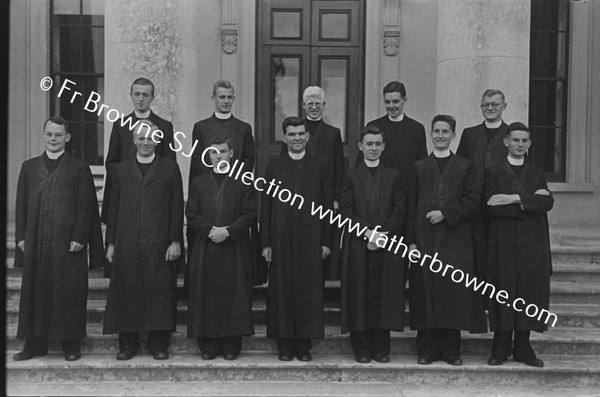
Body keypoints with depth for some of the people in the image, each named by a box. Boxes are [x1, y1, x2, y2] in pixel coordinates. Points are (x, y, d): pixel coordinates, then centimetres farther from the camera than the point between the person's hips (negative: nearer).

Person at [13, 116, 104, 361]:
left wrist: (79, 238, -10)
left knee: (69, 293, 1)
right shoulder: (29, 167, 14)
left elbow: (86, 207, -2)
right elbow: (21, 204, 12)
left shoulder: (79, 168, 3)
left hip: (68, 243, -3)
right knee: (35, 293, 8)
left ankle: (71, 345, 12)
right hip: (35, 243, 3)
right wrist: (21, 237, 4)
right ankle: (35, 344, 19)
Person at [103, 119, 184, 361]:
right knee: (127, 293, 5)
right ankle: (128, 344, 16)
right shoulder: (122, 170, 13)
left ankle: (158, 344, 11)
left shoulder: (170, 169, 6)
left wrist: (175, 241, -5)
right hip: (127, 245, 2)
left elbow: (177, 207, 3)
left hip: (159, 245, -2)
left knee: (159, 293, 0)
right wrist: (110, 243, 6)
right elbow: (114, 208, 11)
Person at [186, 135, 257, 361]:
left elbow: (250, 215, -2)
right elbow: (191, 214, 5)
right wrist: (211, 230, -11)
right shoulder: (199, 183, 12)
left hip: (235, 251, -2)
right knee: (206, 298, 2)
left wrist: (228, 231, -14)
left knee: (233, 297, 0)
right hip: (205, 251, 2)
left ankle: (231, 346, 8)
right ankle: (208, 346, 11)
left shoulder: (243, 182, 5)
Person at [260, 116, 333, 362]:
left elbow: (328, 207, 5)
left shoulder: (319, 168, 7)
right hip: (281, 240, 0)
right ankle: (285, 345, 13)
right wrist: (266, 243, -1)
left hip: (310, 241, 0)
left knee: (308, 291, 2)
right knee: (282, 291, 3)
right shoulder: (274, 167, 7)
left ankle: (304, 345, 13)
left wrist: (326, 241, -1)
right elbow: (266, 206, 5)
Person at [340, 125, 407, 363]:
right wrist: (368, 233, -12)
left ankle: (381, 348, 11)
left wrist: (383, 234, -10)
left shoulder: (394, 177, 10)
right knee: (360, 295, 1)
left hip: (388, 245, 0)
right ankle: (362, 348, 10)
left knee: (384, 295, 2)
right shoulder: (351, 177, 8)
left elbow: (400, 212, 2)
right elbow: (347, 211, 0)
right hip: (358, 245, 0)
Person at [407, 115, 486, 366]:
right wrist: (411, 240, -3)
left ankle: (451, 350, 10)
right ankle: (427, 350, 9)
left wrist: (445, 214, -11)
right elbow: (411, 207, 5)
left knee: (454, 294, 0)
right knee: (425, 295, 0)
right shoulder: (419, 168, 10)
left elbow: (472, 201, 1)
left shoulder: (464, 167, 9)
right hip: (424, 240, 1)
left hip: (455, 241, 0)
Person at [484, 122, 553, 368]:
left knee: (529, 292, 4)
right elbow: (493, 207, -11)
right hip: (503, 244, -3)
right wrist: (529, 201, -10)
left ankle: (523, 348, 15)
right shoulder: (492, 172, 4)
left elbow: (547, 203, -5)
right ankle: (501, 349, 10)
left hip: (532, 246, 3)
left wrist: (515, 198, -14)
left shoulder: (537, 174, 14)